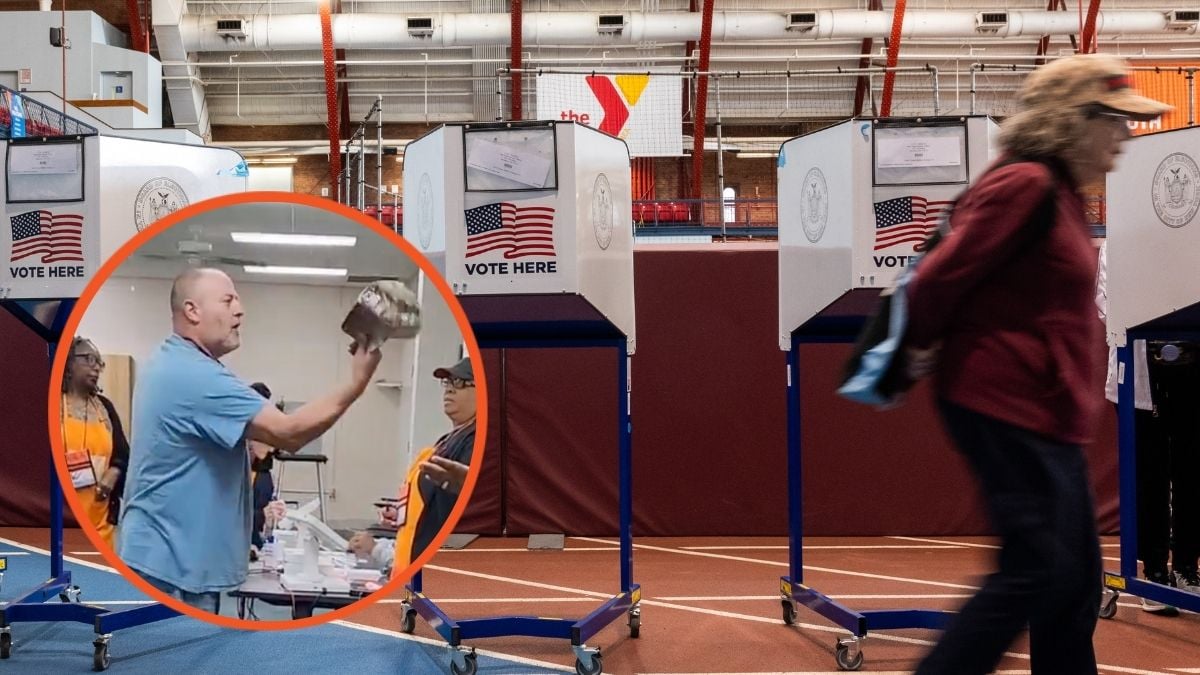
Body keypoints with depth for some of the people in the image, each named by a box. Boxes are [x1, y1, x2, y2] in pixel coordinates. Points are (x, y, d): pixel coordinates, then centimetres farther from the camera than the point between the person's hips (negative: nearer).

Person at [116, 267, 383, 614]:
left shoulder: (170, 361, 12)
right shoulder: (196, 376, -23)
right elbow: (288, 433, -26)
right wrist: (356, 383, -23)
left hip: (166, 554, 11)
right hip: (174, 562, -11)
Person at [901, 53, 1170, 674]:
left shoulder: (1058, 193, 15)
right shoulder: (1026, 185, -16)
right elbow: (938, 278, -19)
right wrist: (924, 346, -3)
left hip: (1040, 412, 10)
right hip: (1008, 408, -10)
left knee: (1075, 576, 13)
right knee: (1036, 571, -6)